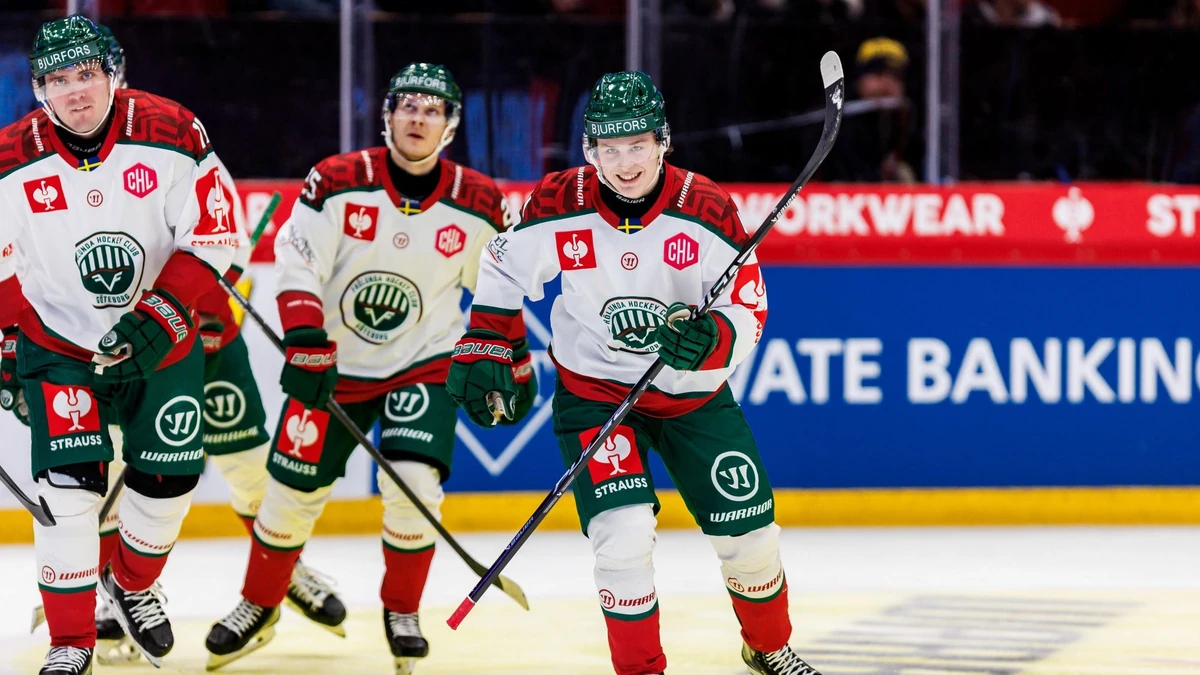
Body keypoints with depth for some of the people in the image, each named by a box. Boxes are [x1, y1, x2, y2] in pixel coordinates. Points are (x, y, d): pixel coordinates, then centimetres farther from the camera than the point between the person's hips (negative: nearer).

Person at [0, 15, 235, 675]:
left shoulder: (173, 137, -15)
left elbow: (211, 238, -12)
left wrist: (159, 316, -20)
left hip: (162, 343, 1)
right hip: (58, 345, -1)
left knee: (168, 480, 8)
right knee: (69, 487, -13)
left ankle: (131, 584, 38)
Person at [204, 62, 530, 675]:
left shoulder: (478, 206, -7)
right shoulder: (337, 183, -14)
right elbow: (295, 260, -16)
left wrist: (515, 364, 8)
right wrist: (306, 342, -26)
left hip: (424, 363, 0)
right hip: (336, 364, 0)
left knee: (414, 483, -18)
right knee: (294, 488, 2)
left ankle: (401, 612, 5)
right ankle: (258, 608, 26)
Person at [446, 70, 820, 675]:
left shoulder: (706, 211, -17)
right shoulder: (558, 207, -16)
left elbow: (749, 309, -15)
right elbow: (503, 271, 2)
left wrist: (709, 341, -35)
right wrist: (481, 351, -1)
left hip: (693, 392, 2)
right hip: (593, 391, -2)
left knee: (749, 535, 6)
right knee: (624, 535, -20)